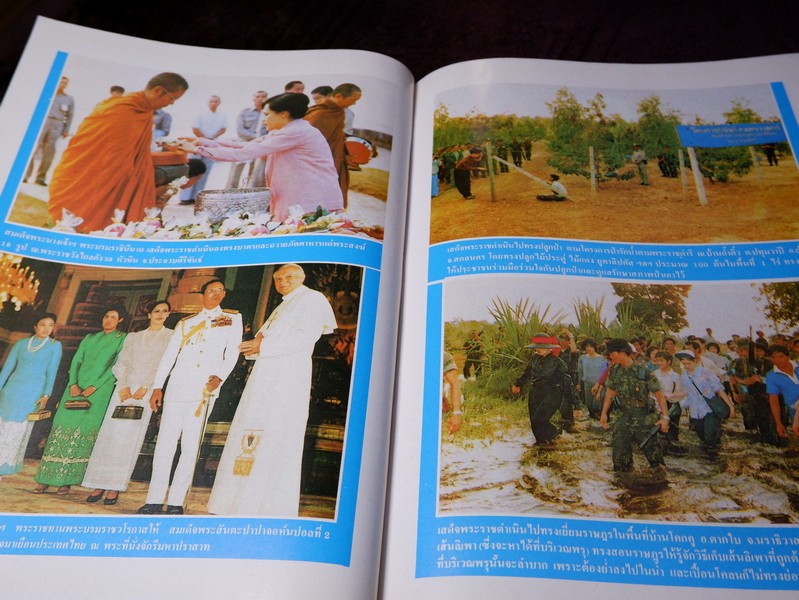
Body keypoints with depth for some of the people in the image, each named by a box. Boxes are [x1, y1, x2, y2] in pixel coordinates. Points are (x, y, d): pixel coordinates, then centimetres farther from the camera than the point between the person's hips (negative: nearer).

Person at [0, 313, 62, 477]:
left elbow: (52, 372, -3)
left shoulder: (55, 345, 2)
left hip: (32, 393, -3)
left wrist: (46, 396, -9)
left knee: (17, 429, -1)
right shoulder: (21, 343, 8)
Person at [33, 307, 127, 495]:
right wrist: (73, 384, -6)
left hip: (99, 391, -4)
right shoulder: (90, 338, 19)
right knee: (63, 427, -1)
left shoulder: (122, 339, 5)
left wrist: (94, 387, -13)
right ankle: (46, 479, 5)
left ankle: (66, 481, -2)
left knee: (84, 431, -8)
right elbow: (76, 361, 12)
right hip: (77, 388, 4)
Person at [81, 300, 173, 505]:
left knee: (130, 438, -7)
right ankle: (99, 484, 0)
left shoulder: (171, 337, 7)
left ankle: (115, 487, -5)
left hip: (146, 390, -3)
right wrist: (123, 386, -7)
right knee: (110, 434, -3)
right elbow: (121, 363, 10)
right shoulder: (133, 337, 18)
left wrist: (145, 388, -12)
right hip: (125, 387, 3)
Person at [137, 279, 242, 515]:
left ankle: (176, 502, 0)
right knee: (165, 442, -2)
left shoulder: (233, 318, 13)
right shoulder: (186, 323, 20)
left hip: (205, 389, -2)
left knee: (191, 446, -4)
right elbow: (168, 355, 15)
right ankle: (155, 500, 1)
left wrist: (220, 376, -13)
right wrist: (157, 386, 6)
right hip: (177, 387, 2)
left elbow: (232, 352, 2)